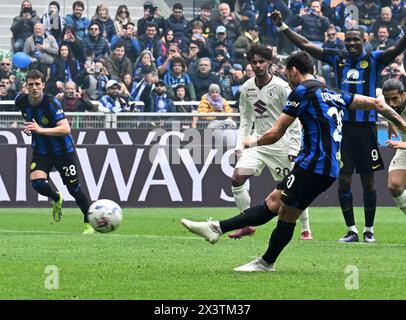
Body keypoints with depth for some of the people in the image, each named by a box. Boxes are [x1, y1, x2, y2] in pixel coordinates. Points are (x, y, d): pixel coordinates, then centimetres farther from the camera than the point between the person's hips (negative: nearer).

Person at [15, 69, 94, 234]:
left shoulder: (51, 103, -26)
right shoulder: (21, 101, -9)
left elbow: (66, 129, -36)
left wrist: (41, 130, -44)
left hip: (63, 151, -4)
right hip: (41, 150, 4)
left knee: (74, 188, 3)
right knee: (37, 182, -21)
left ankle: (89, 223, 23)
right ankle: (56, 199, 14)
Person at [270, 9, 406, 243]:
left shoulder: (373, 60, -1)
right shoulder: (338, 59, 8)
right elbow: (305, 45, 10)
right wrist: (282, 26, 6)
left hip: (366, 126, -2)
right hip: (343, 126, 3)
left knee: (368, 180, 5)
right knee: (344, 179, 0)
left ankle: (369, 230, 16)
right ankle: (352, 231, 9)